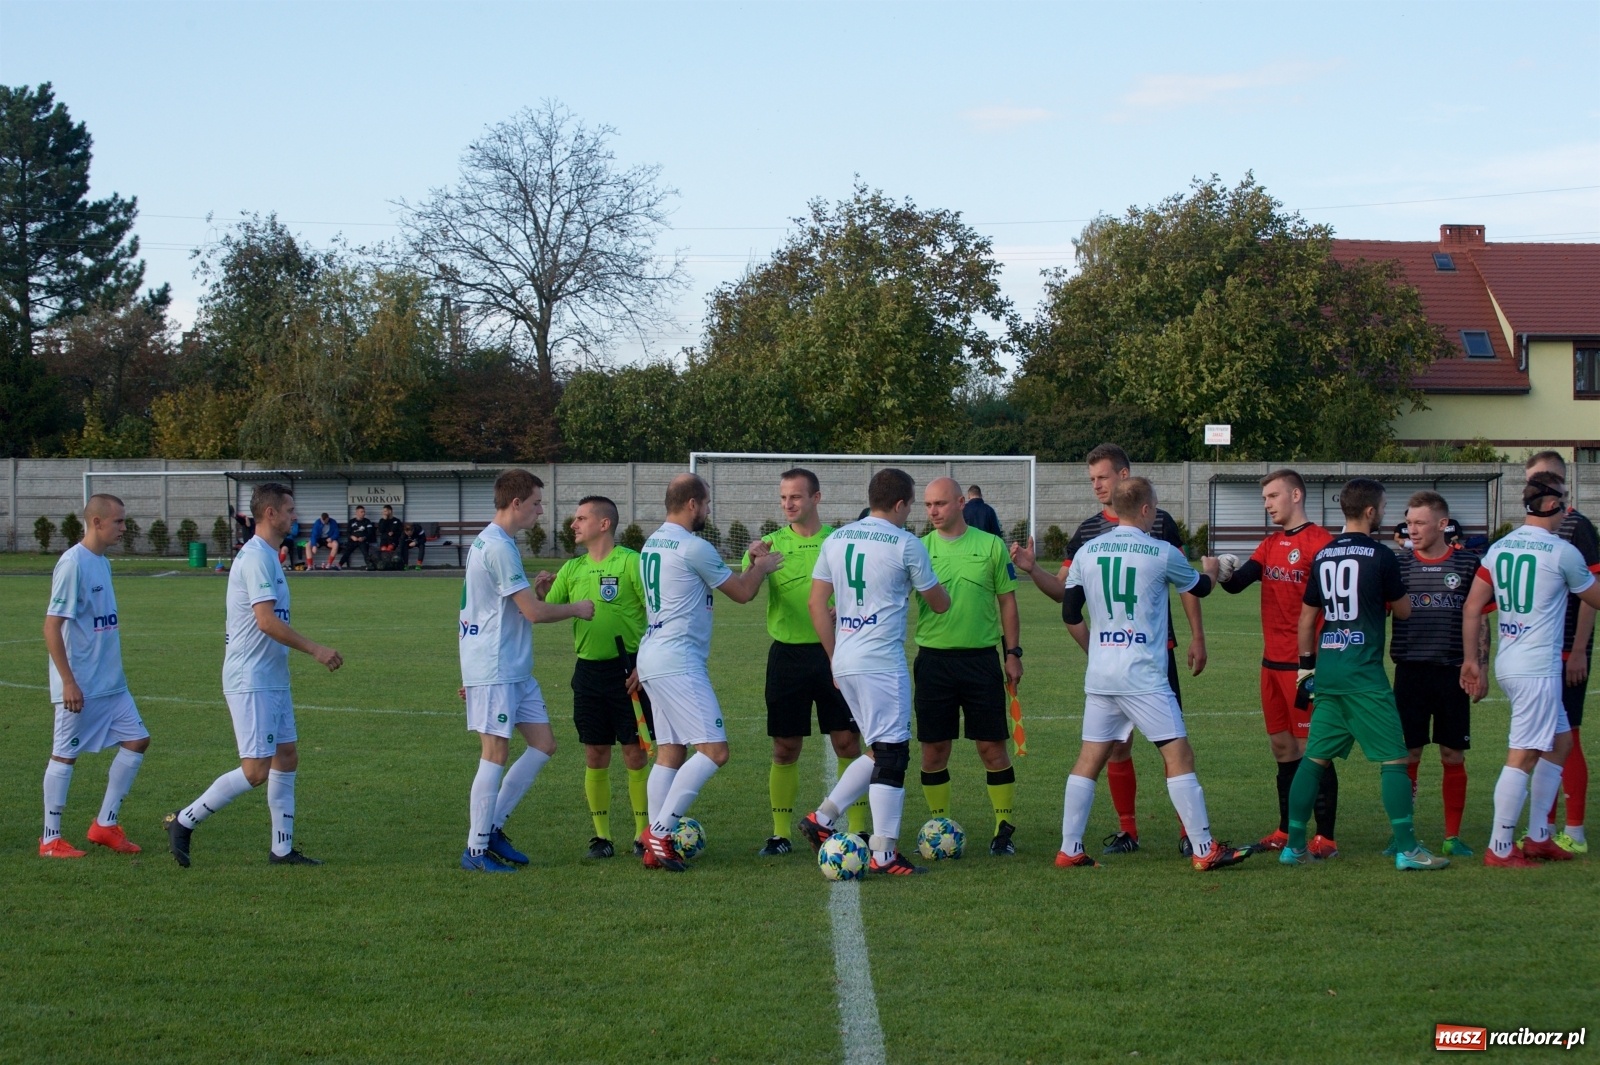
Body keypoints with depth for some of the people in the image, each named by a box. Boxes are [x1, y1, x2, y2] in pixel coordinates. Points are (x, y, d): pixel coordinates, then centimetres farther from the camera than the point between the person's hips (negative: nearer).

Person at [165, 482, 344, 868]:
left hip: (273, 680, 10)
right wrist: (315, 650, -19)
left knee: (287, 757, 10)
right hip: (251, 681, -10)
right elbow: (266, 621, -23)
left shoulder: (266, 556, 15)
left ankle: (282, 848, 15)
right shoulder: (256, 558, -17)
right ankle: (184, 822, 0)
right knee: (256, 770, -10)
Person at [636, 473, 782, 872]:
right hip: (678, 662, -10)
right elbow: (743, 593, -3)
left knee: (670, 752, 10)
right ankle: (660, 830, -13)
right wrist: (762, 567, 15)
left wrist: (749, 562, 22)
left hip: (653, 657, 10)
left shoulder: (652, 543, 15)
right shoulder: (693, 547, -13)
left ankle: (655, 846, 8)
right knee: (714, 750, -10)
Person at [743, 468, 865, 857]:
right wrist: (754, 566, -27)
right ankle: (780, 834, 11)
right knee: (785, 748, 4)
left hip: (834, 652, -1)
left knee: (847, 743, 0)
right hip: (788, 653, 1)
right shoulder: (771, 543, 4)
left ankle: (858, 830, 9)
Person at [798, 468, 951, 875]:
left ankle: (821, 818, 16)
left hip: (845, 661, 7)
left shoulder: (836, 539, 11)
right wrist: (940, 589, 27)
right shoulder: (905, 544, -6)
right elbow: (939, 604, 4)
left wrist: (834, 656, 17)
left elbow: (816, 603, 11)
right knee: (891, 754, -3)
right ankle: (884, 854, -4)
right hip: (883, 665, -7)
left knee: (880, 751, 19)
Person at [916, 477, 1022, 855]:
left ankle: (1004, 828, 8)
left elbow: (1007, 601, 7)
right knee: (934, 749, 4)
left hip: (981, 658, -1)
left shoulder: (991, 546, 3)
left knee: (992, 746, 0)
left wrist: (1013, 653, 3)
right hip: (933, 660, 1)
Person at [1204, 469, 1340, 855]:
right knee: (1282, 746, 13)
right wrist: (1220, 572, -15)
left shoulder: (1320, 542, -10)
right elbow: (1238, 583, 8)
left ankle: (1325, 837, -3)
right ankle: (1287, 830, 21)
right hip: (1272, 661, 8)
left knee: (1310, 747, -6)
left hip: (1304, 663, -8)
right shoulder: (1270, 545, 15)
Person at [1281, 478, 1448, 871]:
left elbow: (1307, 617, 16)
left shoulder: (1322, 556, 10)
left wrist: (1306, 665, 24)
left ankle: (1294, 846, 11)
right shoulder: (1380, 556, -7)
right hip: (1364, 673, -6)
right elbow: (1403, 610, 4)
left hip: (1327, 669, 6)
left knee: (1315, 757, 11)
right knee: (1393, 758, -2)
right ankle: (1406, 849, -5)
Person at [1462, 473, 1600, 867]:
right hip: (1538, 668, -8)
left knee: (1561, 742, 20)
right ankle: (1500, 849, -2)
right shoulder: (1562, 552, -11)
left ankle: (1537, 837, 23)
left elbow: (1472, 608, 8)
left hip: (1508, 664, 8)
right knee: (1523, 756, -4)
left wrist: (1470, 659, 14)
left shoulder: (1498, 548, 7)